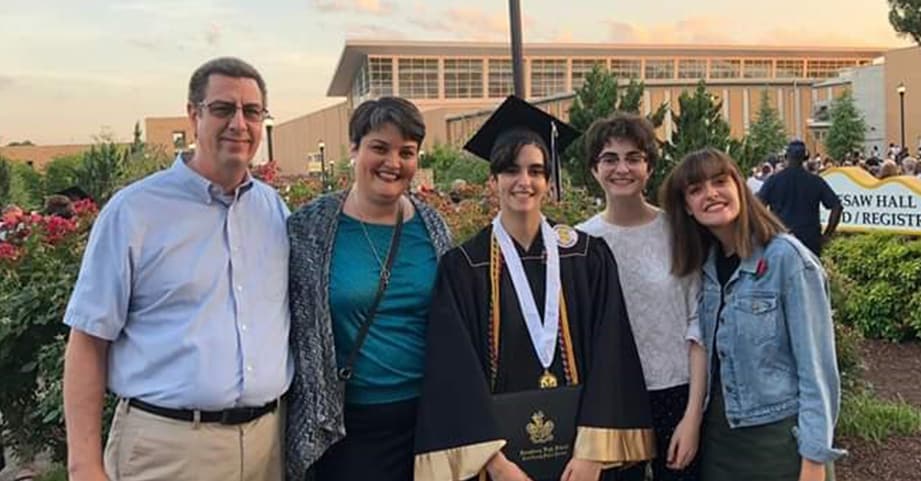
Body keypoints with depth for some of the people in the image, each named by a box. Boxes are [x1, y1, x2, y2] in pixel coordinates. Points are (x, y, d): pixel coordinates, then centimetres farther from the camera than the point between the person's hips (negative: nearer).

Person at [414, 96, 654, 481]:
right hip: (501, 447, -1)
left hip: (578, 449, 1)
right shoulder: (463, 267, -5)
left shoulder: (589, 257, -1)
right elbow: (457, 372, -10)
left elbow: (608, 356, -6)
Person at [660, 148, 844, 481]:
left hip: (779, 438, -5)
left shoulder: (787, 258, -14)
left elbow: (817, 367, -14)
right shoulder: (705, 266, 3)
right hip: (719, 436, 5)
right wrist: (695, 423, 4)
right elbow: (710, 355, 9)